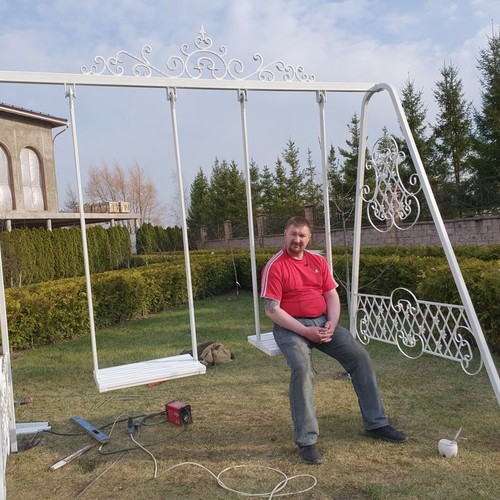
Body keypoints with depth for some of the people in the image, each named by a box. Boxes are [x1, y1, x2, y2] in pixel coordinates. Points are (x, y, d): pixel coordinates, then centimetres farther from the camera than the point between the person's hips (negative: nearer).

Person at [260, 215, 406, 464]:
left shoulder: (318, 261, 10)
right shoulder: (274, 266, -9)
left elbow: (332, 296, 10)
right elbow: (272, 310, -14)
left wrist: (332, 324, -9)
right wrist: (304, 331, -20)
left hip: (323, 322, 6)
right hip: (291, 327, -5)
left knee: (360, 355, -8)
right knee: (301, 368, -32)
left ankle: (376, 423, 5)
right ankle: (306, 440, -20)